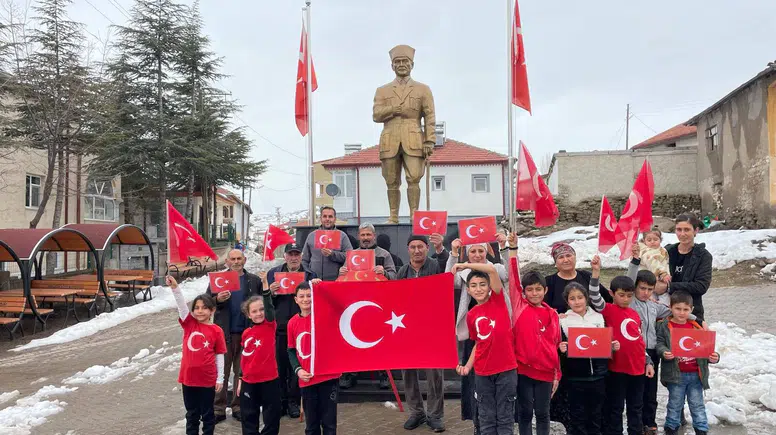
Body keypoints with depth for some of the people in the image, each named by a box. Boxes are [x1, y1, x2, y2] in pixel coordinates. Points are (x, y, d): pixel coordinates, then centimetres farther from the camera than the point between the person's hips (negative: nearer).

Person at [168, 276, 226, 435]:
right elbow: (181, 305, -14)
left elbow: (219, 356, -2)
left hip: (207, 379, -2)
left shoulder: (216, 331, -6)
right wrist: (175, 288, -30)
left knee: (207, 414, 12)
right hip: (188, 377, 3)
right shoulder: (189, 323, 1)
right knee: (191, 414, 16)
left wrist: (220, 379, -2)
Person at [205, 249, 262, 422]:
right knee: (220, 372, 4)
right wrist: (217, 300, -18)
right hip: (224, 332, 0)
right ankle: (218, 408, 12)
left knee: (243, 372, 8)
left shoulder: (254, 281, 6)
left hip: (246, 332, 0)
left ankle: (239, 407, 19)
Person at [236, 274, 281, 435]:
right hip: (249, 382, 3)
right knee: (249, 417, 13)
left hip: (269, 380, -3)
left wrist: (265, 283, -35)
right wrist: (240, 380, 14)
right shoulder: (246, 333, 4)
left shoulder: (270, 326, -6)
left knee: (272, 417, 5)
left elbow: (269, 307, -24)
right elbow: (244, 358, 13)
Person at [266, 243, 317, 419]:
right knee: (279, 365, 3)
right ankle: (280, 401, 16)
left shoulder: (310, 275, 7)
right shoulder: (273, 273, 9)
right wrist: (271, 293, -11)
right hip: (278, 326, 1)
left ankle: (294, 401, 14)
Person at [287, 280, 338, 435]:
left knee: (328, 421, 6)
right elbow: (291, 350, 12)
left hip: (328, 377, -3)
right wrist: (297, 370, -2)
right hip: (306, 379, 3)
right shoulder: (292, 322, 4)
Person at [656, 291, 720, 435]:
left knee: (697, 404, 12)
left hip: (696, 374, 2)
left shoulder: (696, 326, 5)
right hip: (676, 374, -2)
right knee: (675, 404, 11)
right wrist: (664, 353, -27)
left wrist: (713, 357, -8)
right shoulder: (664, 326, -5)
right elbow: (660, 344, -7)